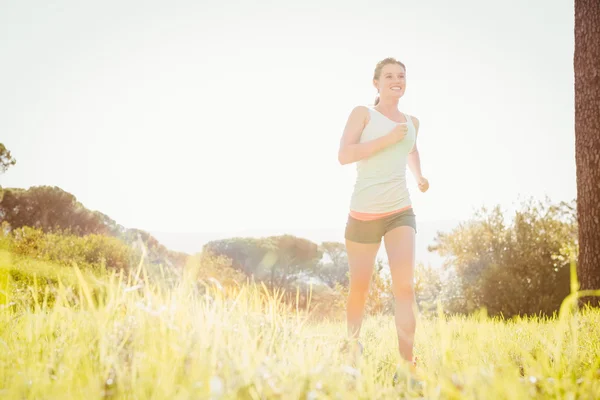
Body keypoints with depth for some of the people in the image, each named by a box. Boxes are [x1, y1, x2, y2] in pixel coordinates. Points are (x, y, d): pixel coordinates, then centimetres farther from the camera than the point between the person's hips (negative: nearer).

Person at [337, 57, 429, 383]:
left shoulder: (412, 122, 13)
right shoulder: (363, 113, 0)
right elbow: (344, 155, -14)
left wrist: (419, 176, 18)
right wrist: (387, 139, -18)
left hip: (400, 212, 3)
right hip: (363, 215, -3)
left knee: (404, 284, -15)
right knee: (359, 289, 8)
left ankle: (407, 362, -17)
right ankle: (352, 346, 34)